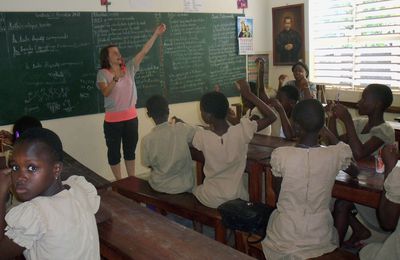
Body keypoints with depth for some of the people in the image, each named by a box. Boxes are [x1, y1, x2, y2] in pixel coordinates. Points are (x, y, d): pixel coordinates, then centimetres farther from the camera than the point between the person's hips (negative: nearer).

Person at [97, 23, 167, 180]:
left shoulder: (129, 68, 4)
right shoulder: (103, 73, -6)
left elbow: (144, 51, -2)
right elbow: (105, 92, -21)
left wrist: (156, 34, -7)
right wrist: (115, 79, -36)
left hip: (131, 117, 4)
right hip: (113, 119, -4)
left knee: (130, 149, 14)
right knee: (114, 151, 6)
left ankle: (132, 180, 27)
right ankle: (119, 183, 20)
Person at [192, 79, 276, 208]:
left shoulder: (201, 137, -22)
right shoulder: (241, 131, -22)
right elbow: (271, 117, -9)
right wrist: (248, 94, -11)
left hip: (211, 200, -1)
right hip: (238, 198, 1)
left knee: (195, 189, 33)